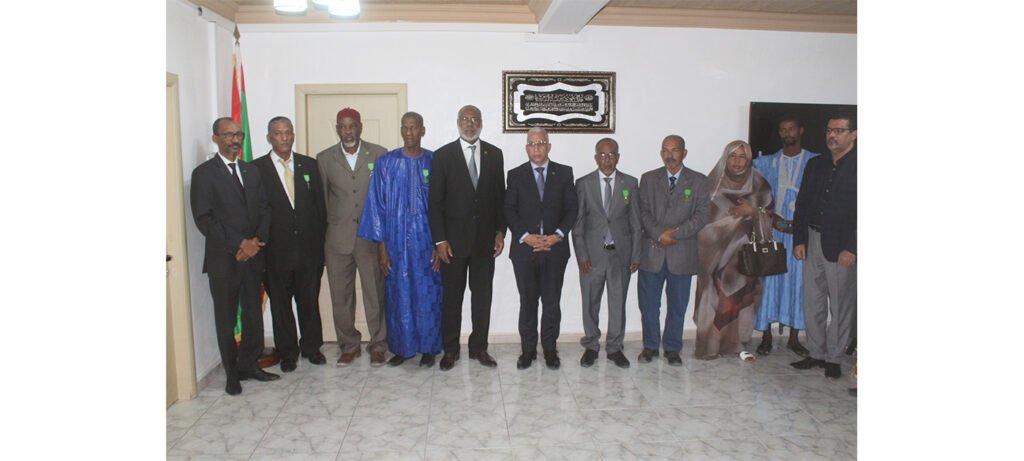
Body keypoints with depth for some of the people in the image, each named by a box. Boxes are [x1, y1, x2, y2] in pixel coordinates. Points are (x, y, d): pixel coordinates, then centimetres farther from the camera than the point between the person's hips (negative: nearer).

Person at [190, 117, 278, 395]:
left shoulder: (251, 172, 13)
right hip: (223, 260, -4)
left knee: (253, 315, 9)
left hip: (252, 257, 4)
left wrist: (257, 242, -7)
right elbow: (204, 219, -11)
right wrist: (239, 244, -16)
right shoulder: (204, 173, -4)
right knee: (226, 319, 6)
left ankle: (249, 365, 24)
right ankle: (232, 374, 18)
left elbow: (263, 210, 10)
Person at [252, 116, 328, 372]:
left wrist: (320, 240, 3)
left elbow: (320, 204, 7)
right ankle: (287, 352, 24)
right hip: (276, 250, -2)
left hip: (308, 248, 2)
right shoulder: (256, 168, -2)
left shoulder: (309, 165, 6)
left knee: (310, 301, 11)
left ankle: (311, 347, 28)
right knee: (280, 304, 10)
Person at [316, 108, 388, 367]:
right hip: (337, 239, 2)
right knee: (341, 296, 9)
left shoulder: (379, 155, 1)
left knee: (376, 295, 3)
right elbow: (321, 200, 8)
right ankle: (349, 345, 25)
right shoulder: (324, 159, 6)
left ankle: (378, 345, 19)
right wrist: (321, 238, 6)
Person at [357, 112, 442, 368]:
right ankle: (401, 348, 22)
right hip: (397, 238, 1)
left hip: (427, 238, 0)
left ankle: (428, 348, 21)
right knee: (398, 294, 7)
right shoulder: (386, 163, 1)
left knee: (428, 294, 5)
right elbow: (377, 205, 1)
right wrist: (381, 246, -4)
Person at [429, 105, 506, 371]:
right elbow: (435, 201, -5)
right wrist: (440, 240, -10)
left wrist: (500, 231, 2)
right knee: (452, 295, 6)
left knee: (482, 294, 9)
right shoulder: (443, 155, -3)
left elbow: (500, 196, 9)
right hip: (454, 238, -2)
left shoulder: (494, 154, 6)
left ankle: (479, 347, 21)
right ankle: (450, 349, 19)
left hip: (485, 238, 3)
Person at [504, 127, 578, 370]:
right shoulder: (516, 175, 5)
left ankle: (550, 348, 19)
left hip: (555, 248, 0)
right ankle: (528, 349, 18)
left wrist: (558, 235, -11)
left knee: (552, 302, 6)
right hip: (524, 248, 0)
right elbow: (509, 211, 0)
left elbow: (571, 209, 3)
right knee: (527, 302, 7)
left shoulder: (564, 173, 6)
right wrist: (526, 236, -12)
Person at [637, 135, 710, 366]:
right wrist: (660, 235, -14)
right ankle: (650, 345, 23)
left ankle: (672, 348, 22)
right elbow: (643, 212, 0)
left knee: (678, 305, 8)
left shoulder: (699, 181, 4)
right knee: (648, 303, 7)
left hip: (682, 253, 0)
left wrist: (676, 233, -15)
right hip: (651, 252, 1)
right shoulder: (648, 179, 7)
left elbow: (702, 214, -4)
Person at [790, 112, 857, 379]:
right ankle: (816, 353, 23)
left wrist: (851, 248, -16)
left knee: (840, 305, 5)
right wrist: (799, 240, 3)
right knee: (812, 302, 11)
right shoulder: (816, 164, 11)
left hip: (842, 247, -5)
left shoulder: (856, 166, -7)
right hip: (813, 242, 6)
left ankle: (835, 358, 16)